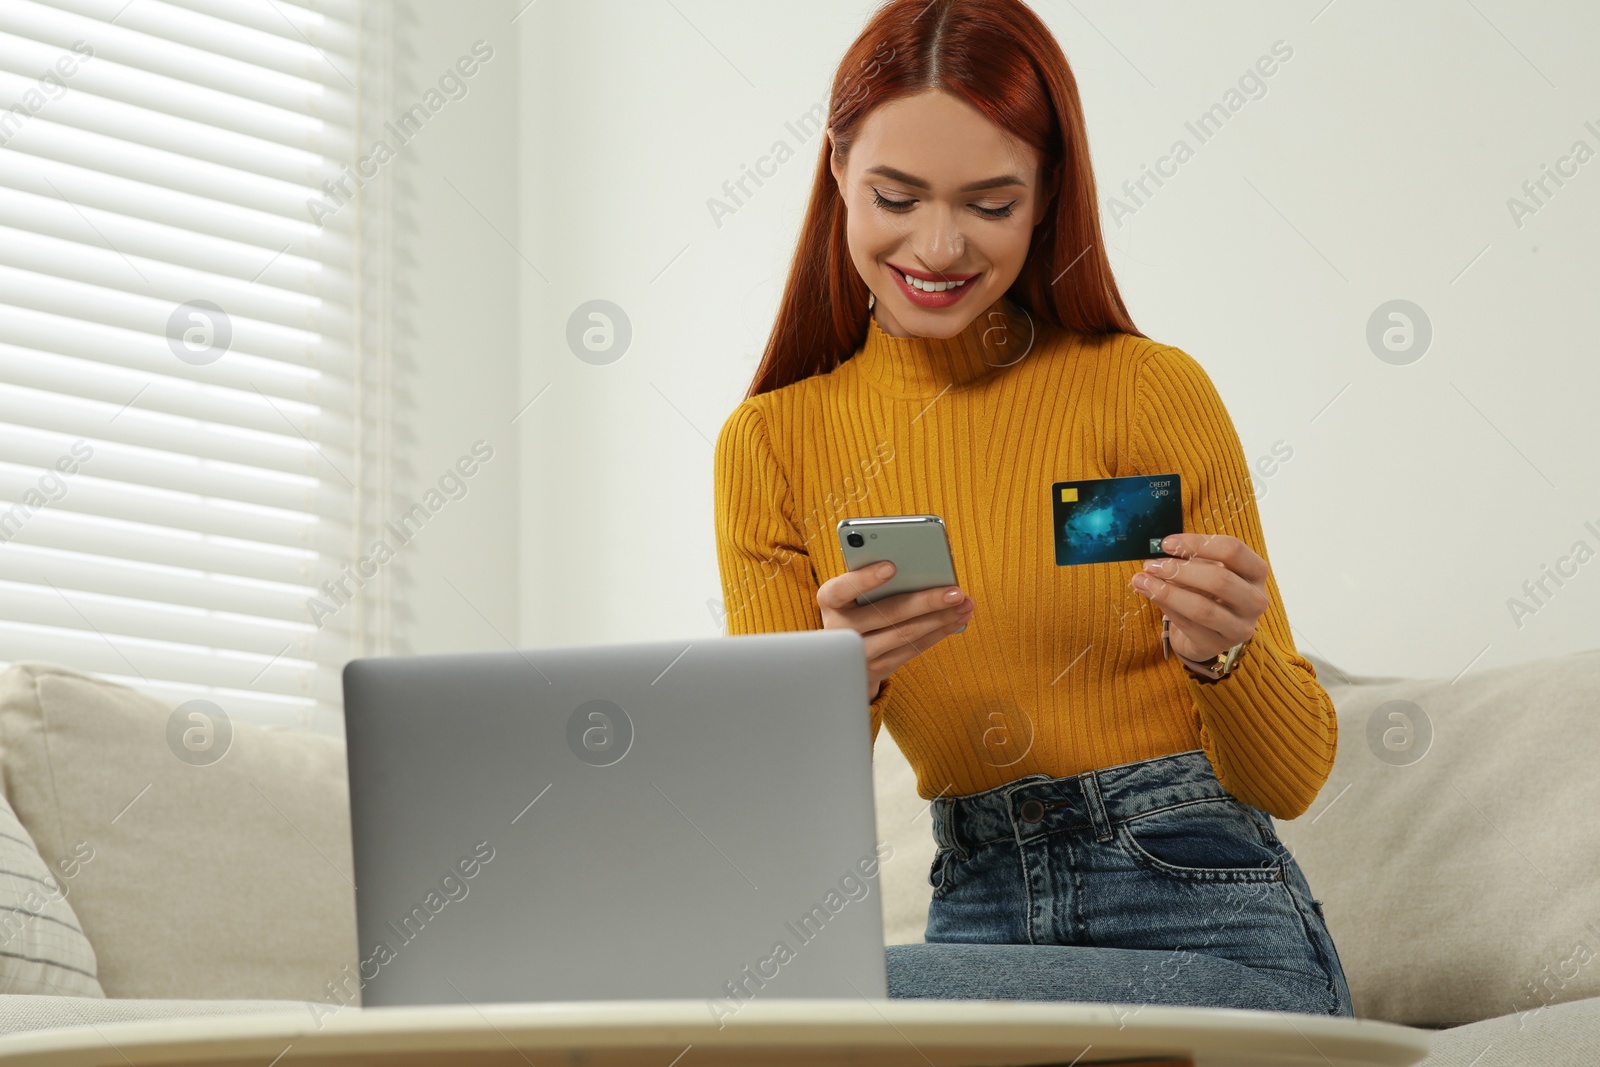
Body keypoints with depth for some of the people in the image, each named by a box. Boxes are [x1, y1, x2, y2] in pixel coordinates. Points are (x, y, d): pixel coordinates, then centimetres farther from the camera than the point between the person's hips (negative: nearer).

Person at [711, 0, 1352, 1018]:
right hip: (982, 926, 4)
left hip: (1218, 935, -3)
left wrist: (1222, 653, -23)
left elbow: (1289, 779, -1)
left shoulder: (1149, 390, -5)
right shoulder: (771, 445, 5)